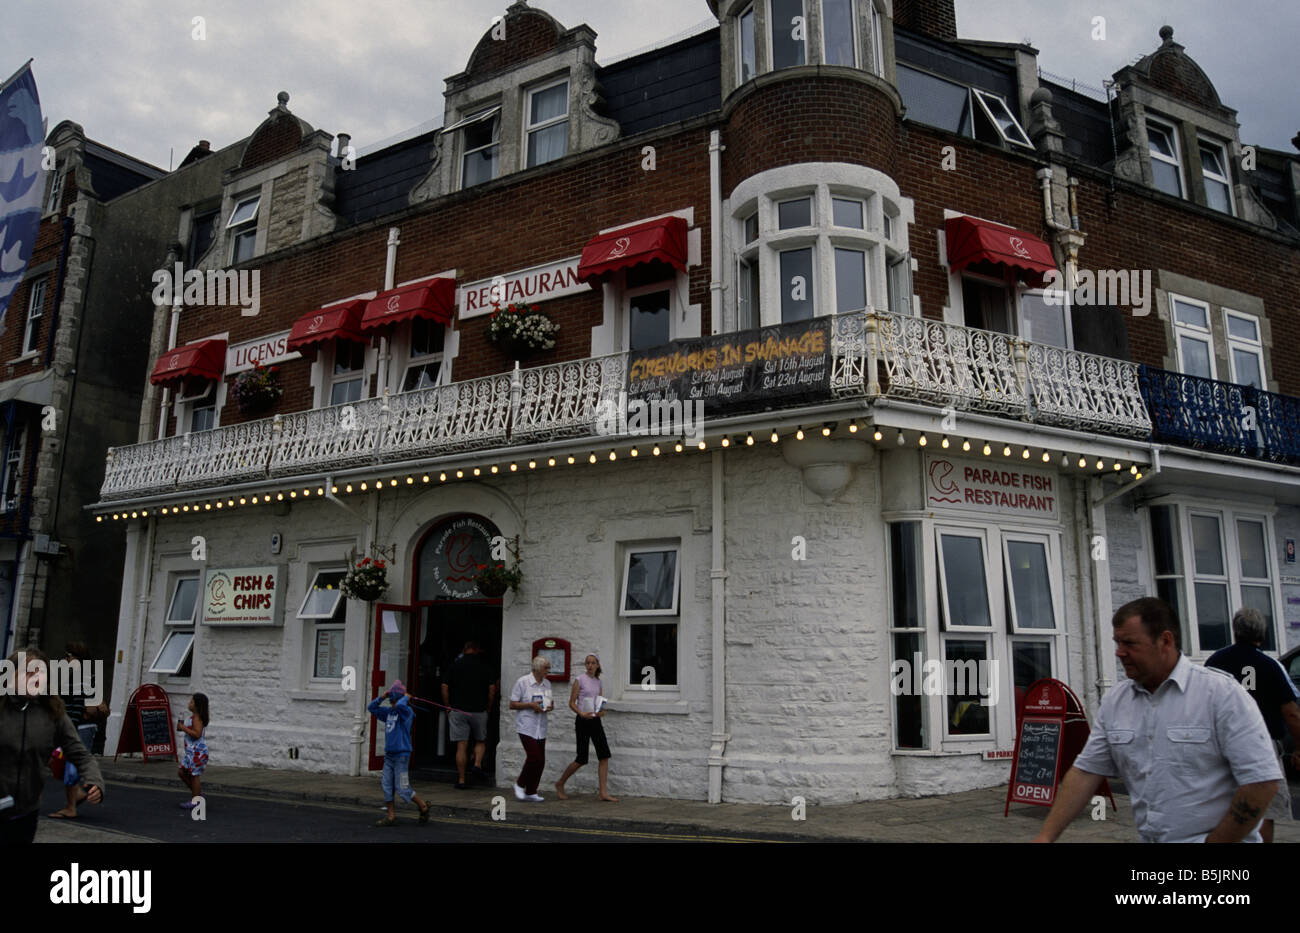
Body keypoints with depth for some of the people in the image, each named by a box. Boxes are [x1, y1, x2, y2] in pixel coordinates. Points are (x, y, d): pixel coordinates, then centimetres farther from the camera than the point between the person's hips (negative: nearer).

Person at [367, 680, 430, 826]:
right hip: (389, 754, 8)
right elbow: (372, 708, 15)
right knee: (387, 786, 7)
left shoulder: (406, 711, -12)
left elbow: (400, 705, -34)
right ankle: (391, 817, 16)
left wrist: (406, 697, -15)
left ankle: (423, 807, 14)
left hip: (401, 755, -8)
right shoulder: (388, 712, 10)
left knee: (402, 789, -4)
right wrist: (382, 697, 4)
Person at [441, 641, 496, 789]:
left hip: (458, 710, 1)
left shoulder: (455, 665, 3)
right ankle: (478, 764, -5)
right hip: (479, 710, -1)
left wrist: (448, 707, 9)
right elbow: (492, 688, -4)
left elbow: (445, 687, 1)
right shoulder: (484, 666, 0)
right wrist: (488, 707, 7)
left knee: (461, 746, 2)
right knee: (481, 741, 18)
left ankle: (461, 780, 3)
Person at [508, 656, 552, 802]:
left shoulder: (547, 684, 11)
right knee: (534, 757, -15)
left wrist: (551, 706, -3)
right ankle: (520, 785, 7)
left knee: (541, 760, 2)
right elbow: (512, 704, -7)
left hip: (541, 728, 6)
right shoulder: (522, 682, -8)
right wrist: (531, 705, -18)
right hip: (526, 727, -6)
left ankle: (531, 792, 14)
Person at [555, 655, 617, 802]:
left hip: (596, 720, 6)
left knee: (604, 755, -4)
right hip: (583, 721, -6)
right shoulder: (580, 680, -5)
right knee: (581, 759, -4)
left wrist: (602, 711, -2)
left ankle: (603, 793, -1)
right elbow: (572, 703, -6)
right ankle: (560, 784, 18)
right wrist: (582, 714, -22)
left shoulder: (598, 681, 12)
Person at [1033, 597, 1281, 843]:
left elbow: (1261, 783, -8)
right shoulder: (1114, 700, 9)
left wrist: (1213, 841, -7)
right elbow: (1086, 772, 8)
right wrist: (1046, 836, 0)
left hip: (1208, 838, -4)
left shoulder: (1221, 693, -5)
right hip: (1149, 838, 5)